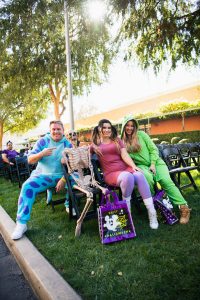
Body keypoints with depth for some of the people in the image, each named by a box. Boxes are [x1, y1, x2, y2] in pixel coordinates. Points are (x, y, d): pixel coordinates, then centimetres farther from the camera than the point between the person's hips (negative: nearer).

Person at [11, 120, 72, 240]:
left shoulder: (68, 144, 2)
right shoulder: (43, 141, 1)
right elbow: (30, 160, -3)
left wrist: (63, 179, -19)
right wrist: (41, 154, -24)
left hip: (62, 176, 1)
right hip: (43, 175, -1)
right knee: (27, 186, -26)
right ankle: (21, 223, -17)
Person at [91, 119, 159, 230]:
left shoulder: (117, 140, 17)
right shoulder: (95, 145, 15)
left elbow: (125, 155, 5)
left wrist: (134, 166, -10)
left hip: (126, 168, 3)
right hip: (111, 173, -2)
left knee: (140, 175, -31)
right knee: (128, 177, -36)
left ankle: (152, 213, -28)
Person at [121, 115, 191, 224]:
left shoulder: (141, 134, 1)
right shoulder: (122, 141, 5)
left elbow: (153, 149, 1)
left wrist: (153, 164, -9)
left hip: (155, 162, 0)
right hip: (141, 165, 0)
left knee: (165, 180, -24)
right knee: (148, 178, -33)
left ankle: (184, 207, -17)